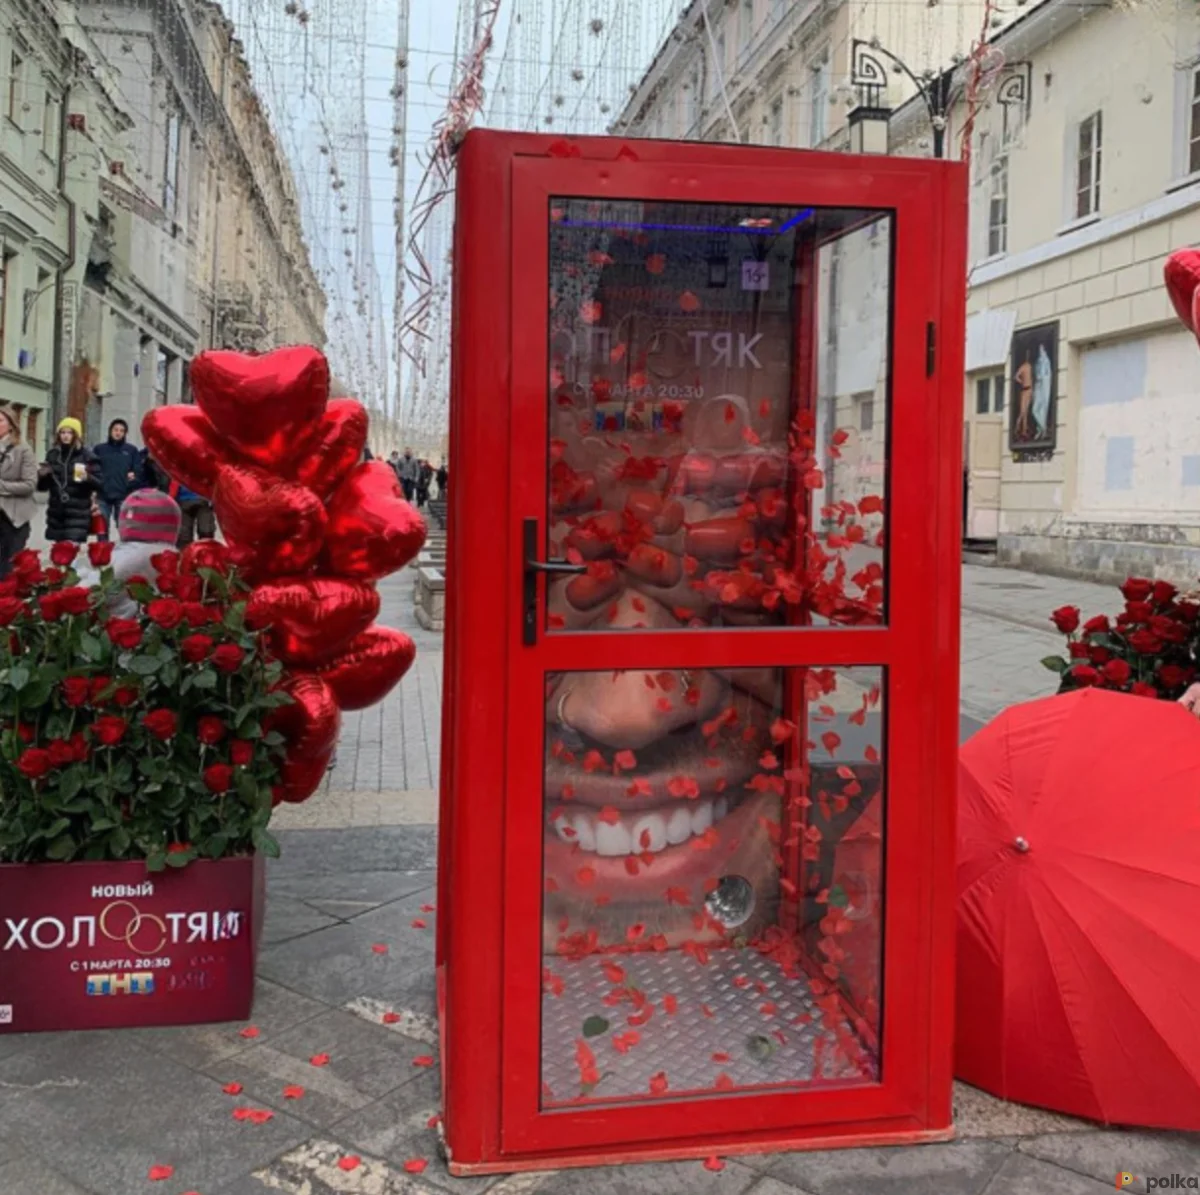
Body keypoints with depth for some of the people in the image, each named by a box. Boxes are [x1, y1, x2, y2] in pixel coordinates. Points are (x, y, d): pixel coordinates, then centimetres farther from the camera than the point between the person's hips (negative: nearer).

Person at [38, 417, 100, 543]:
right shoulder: (52, 454, 11)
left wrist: (87, 478, -24)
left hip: (78, 515, -5)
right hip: (56, 513, 5)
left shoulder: (86, 455, -2)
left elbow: (99, 483, -4)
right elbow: (43, 486, 18)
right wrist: (42, 475, -3)